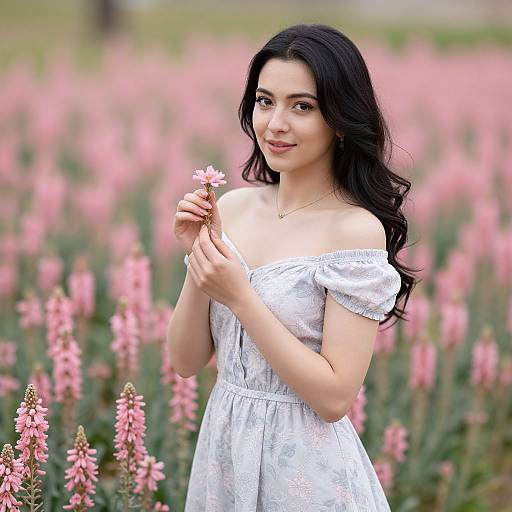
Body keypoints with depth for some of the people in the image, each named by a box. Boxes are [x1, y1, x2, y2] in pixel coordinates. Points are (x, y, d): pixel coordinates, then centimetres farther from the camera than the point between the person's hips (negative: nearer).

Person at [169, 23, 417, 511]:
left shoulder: (357, 229, -17)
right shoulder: (232, 207, 0)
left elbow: (335, 397, -19)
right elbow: (186, 361, 1)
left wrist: (240, 297, -23)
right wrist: (197, 258, -13)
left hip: (308, 467, -5)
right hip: (223, 450, 6)